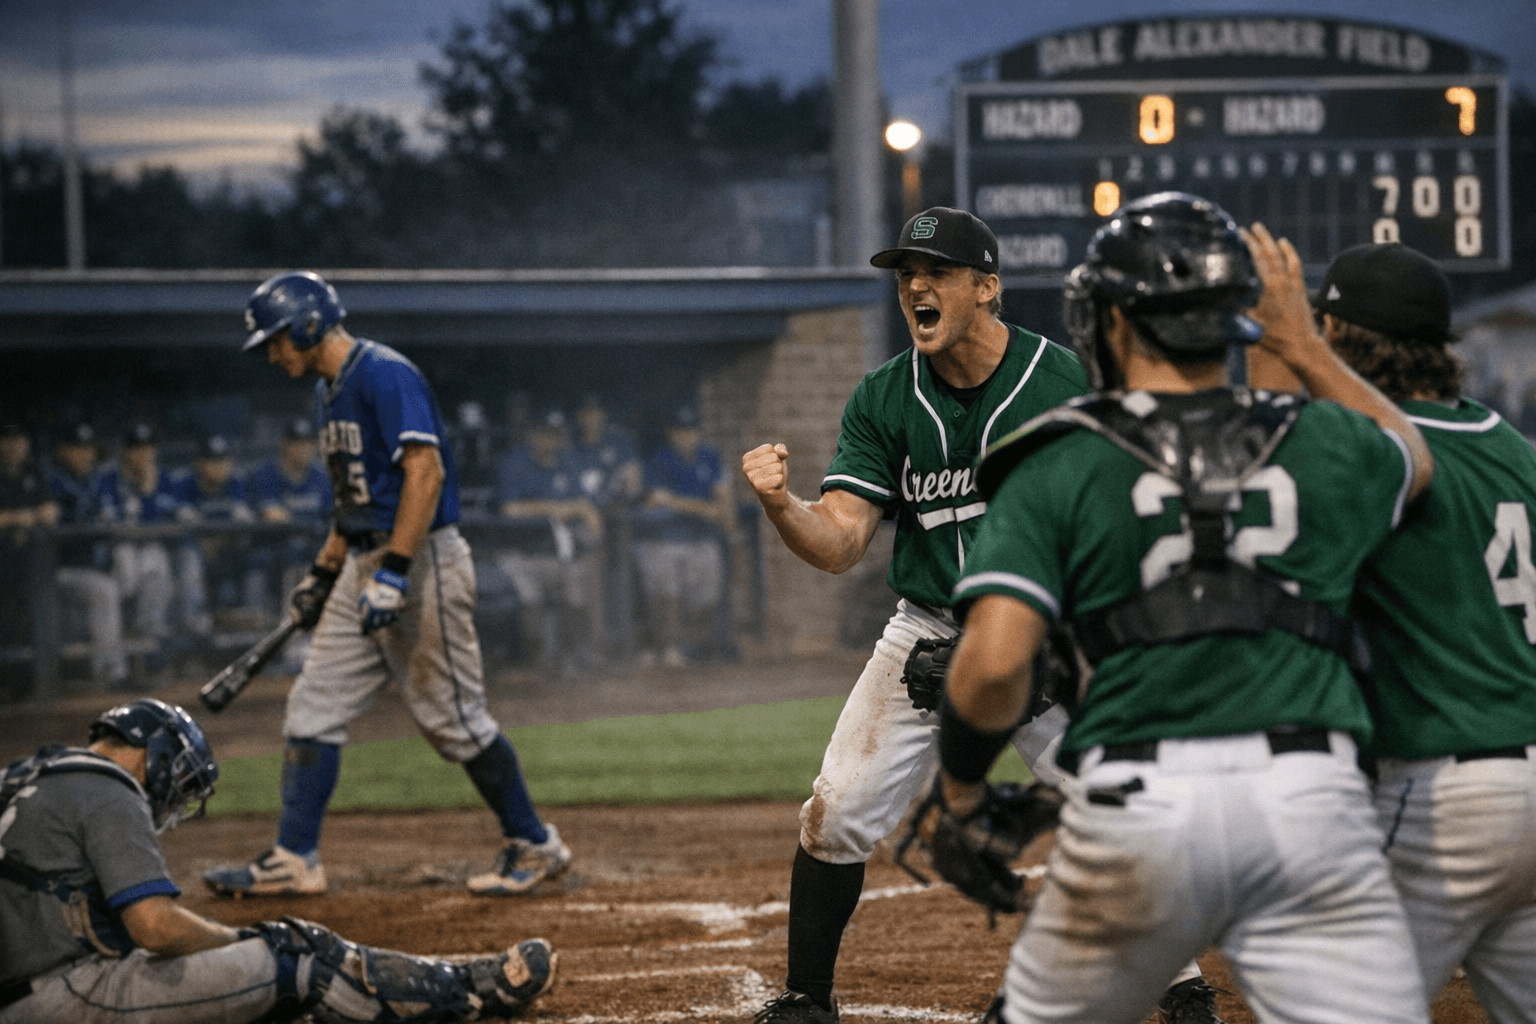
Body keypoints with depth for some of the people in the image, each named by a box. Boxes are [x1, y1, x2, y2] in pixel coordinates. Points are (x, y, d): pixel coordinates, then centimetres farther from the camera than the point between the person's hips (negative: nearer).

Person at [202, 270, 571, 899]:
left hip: (421, 563, -10)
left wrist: (394, 572, -28)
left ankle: (535, 845, 9)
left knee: (453, 717, -4)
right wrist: (323, 575, 20)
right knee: (313, 708, 4)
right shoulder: (329, 393, 16)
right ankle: (294, 859, 5)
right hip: (365, 565, 10)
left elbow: (426, 471, -23)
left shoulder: (386, 376, -14)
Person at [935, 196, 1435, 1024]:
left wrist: (961, 776, 11)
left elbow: (994, 662, -8)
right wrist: (1303, 344, 45)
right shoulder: (1321, 443, 12)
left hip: (1134, 804, -1)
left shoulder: (1058, 470, 4)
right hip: (1309, 800, 1)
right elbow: (1412, 459, 38)